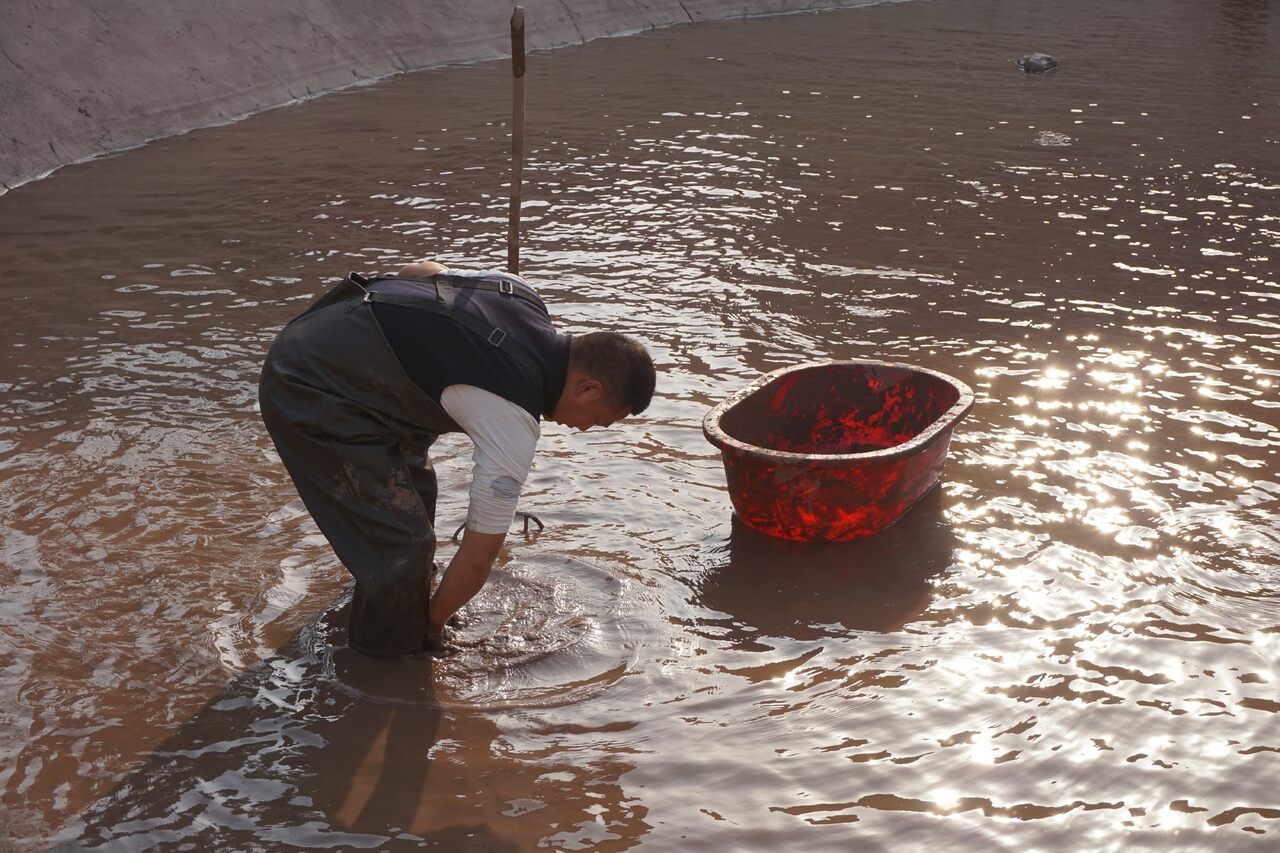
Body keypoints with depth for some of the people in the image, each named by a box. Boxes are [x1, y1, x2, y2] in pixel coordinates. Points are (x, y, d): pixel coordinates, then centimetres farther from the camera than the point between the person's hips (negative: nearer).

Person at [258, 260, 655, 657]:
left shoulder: (522, 293, 0)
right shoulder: (513, 427, -20)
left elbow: (419, 270, 17)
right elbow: (477, 558, -11)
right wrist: (433, 624, 4)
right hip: (307, 393, -10)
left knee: (414, 488, 22)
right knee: (401, 542, -9)